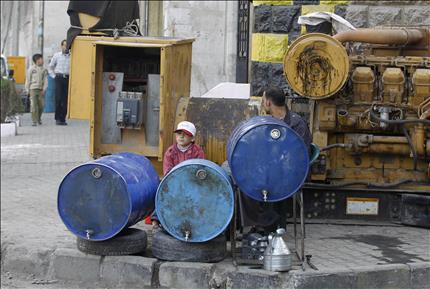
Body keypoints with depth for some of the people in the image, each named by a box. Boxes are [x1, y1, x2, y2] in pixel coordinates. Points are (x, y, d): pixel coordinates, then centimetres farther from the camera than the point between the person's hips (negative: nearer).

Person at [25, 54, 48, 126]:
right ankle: (34, 121, -6)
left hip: (41, 89, 3)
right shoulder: (31, 69, 0)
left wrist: (44, 90, -6)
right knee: (33, 105, -8)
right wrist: (27, 90, 2)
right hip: (33, 89, -3)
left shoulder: (44, 70, 6)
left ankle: (39, 118, 28)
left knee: (41, 105, 5)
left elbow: (45, 80, 4)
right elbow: (28, 79, 4)